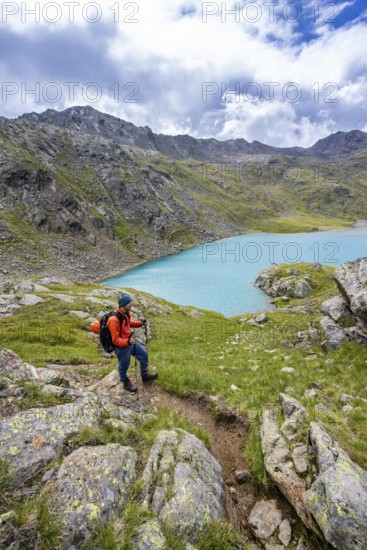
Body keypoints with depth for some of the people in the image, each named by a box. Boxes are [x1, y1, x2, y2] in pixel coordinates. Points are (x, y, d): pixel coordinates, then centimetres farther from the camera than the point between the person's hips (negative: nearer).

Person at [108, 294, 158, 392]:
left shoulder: (126, 313, -8)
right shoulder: (114, 320, -34)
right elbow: (115, 340, -28)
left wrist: (140, 323, -2)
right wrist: (128, 341, -41)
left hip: (130, 341, 8)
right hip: (121, 347, -8)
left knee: (144, 354, 20)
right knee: (124, 366, 16)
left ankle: (144, 374, 43)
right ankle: (126, 382, 46)